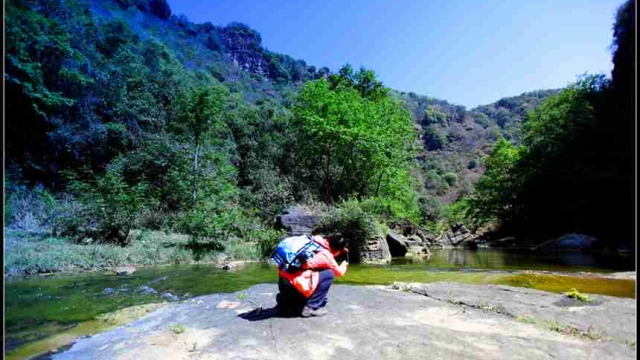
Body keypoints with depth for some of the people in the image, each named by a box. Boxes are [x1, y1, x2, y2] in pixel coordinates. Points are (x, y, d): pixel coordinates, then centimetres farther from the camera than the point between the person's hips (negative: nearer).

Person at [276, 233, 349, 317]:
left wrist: (341, 249, 35)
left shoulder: (315, 240, 11)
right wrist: (344, 264, 34)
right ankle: (311, 307, 3)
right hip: (293, 284, -8)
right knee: (329, 274, 1)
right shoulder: (326, 255, -5)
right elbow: (339, 272, 14)